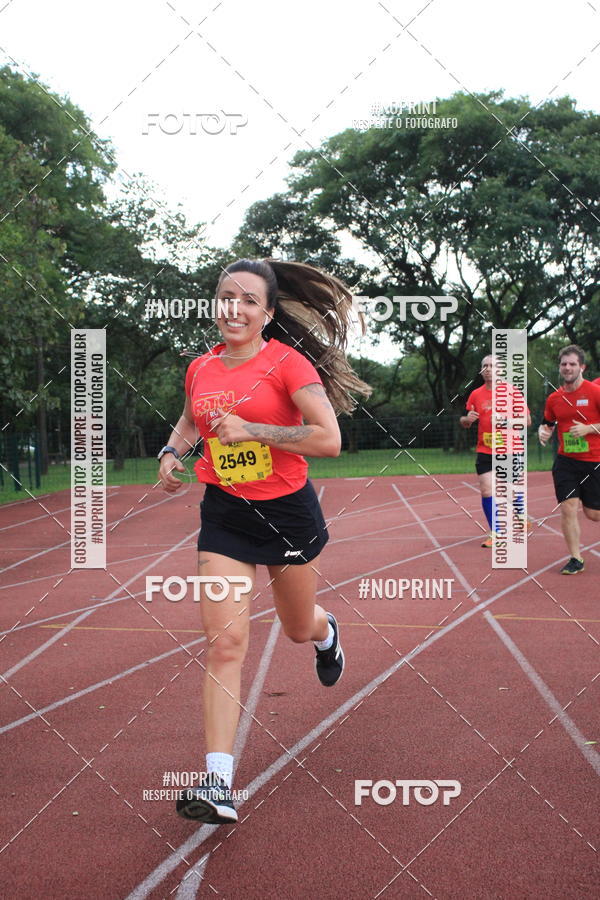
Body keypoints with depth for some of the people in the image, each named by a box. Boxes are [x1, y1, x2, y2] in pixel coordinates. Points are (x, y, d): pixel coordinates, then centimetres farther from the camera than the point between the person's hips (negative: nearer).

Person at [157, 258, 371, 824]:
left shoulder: (289, 363, -14)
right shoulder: (200, 369, 1)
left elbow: (328, 440, -23)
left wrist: (251, 429, -26)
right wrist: (172, 452, 2)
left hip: (287, 511, -2)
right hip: (224, 515, 2)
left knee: (300, 630, 19)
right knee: (225, 641, -11)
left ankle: (326, 633, 60)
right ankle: (217, 785, -11)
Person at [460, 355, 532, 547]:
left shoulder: (513, 392, -2)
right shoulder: (475, 395, 5)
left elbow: (527, 421, -1)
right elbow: (465, 423, 13)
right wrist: (466, 419, -11)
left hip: (510, 450, -2)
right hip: (485, 452, 2)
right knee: (486, 491, -7)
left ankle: (522, 517, 38)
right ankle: (495, 534, 2)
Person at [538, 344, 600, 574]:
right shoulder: (554, 398, 5)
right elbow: (547, 423, 20)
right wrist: (543, 432, -2)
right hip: (565, 462, 3)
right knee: (568, 508, -7)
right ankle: (576, 559, 3)